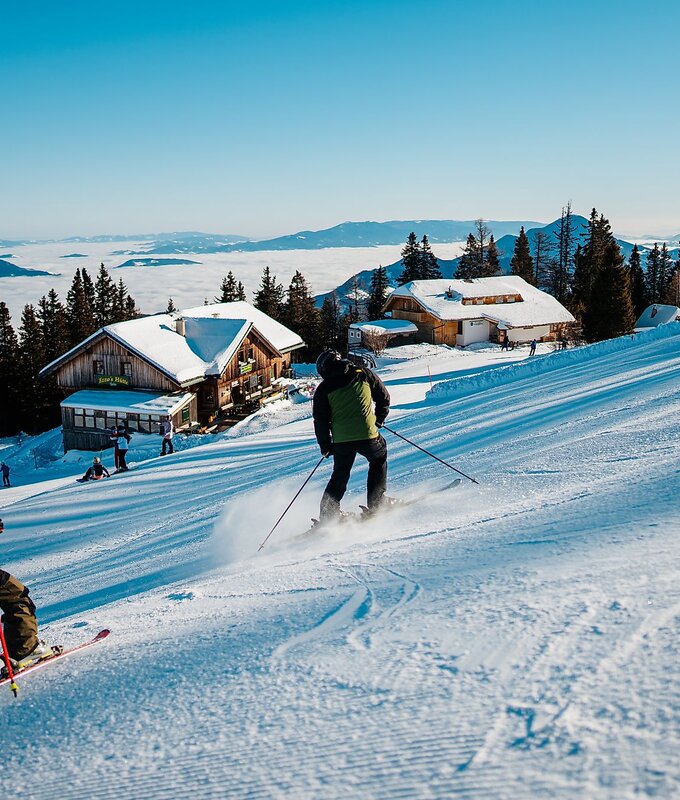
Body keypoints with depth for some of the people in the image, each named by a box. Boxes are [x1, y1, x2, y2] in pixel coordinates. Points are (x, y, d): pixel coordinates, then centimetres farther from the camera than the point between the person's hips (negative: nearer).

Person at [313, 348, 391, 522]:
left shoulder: (323, 388, 5)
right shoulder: (364, 374, 6)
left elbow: (320, 420, 5)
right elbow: (384, 397, 13)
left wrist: (325, 446, 15)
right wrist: (379, 419, 27)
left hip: (341, 440, 1)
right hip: (367, 435, -1)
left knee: (339, 475, 19)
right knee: (379, 459, 26)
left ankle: (327, 515, 14)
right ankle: (375, 503, 20)